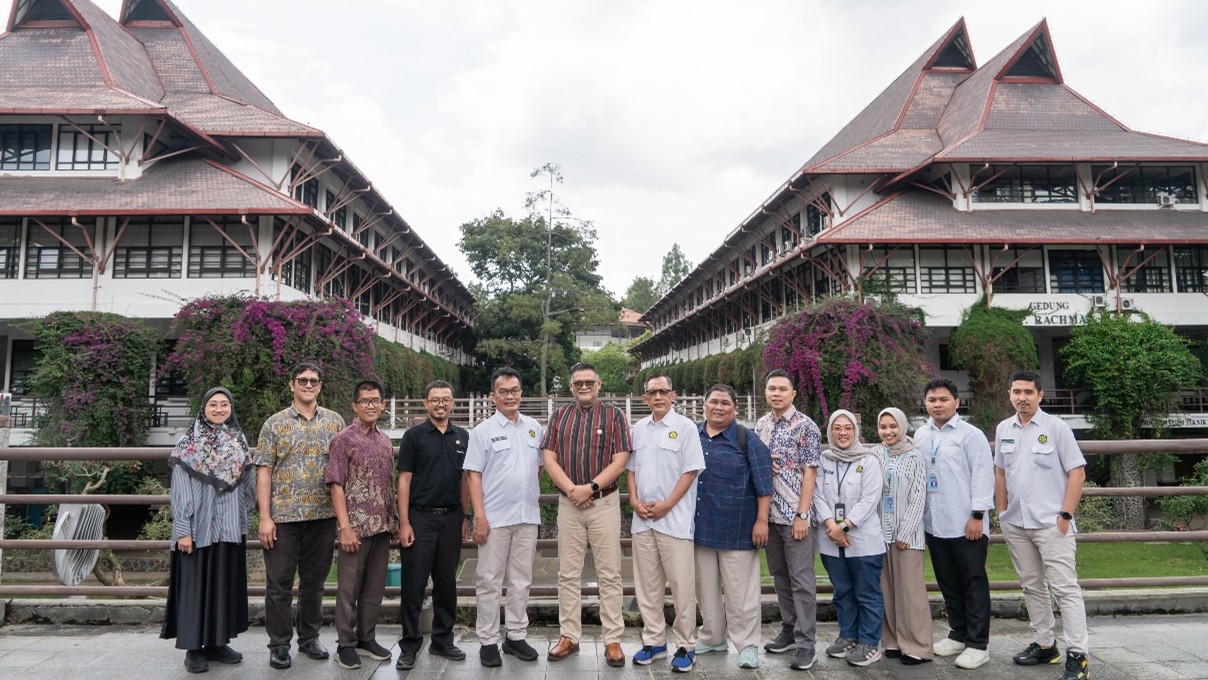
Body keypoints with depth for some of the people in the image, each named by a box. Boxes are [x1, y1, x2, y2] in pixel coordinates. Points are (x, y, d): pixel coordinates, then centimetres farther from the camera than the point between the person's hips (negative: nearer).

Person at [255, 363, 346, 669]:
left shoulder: (334, 421, 6)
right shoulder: (275, 423, 1)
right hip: (283, 516, -2)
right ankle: (279, 644, 21)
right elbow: (264, 471, -3)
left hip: (323, 516, 2)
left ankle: (309, 638, 28)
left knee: (315, 581, 12)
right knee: (279, 583, 6)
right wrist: (265, 517, -9)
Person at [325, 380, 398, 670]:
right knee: (349, 587, 5)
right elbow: (336, 485, -10)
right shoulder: (343, 439, -6)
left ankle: (367, 637, 27)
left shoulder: (386, 441, 11)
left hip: (383, 526, 5)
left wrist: (395, 521, 12)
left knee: (375, 586, 13)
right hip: (356, 525, -5)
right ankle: (345, 644, 18)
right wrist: (345, 526, -15)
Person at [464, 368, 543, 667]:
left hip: (528, 517, 4)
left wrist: (536, 500, 8)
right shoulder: (483, 431, -4)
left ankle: (516, 636, 26)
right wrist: (480, 517, -12)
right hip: (495, 519, -4)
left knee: (521, 580, 13)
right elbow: (474, 476, -7)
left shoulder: (534, 428, 8)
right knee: (490, 582, 4)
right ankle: (488, 641, 17)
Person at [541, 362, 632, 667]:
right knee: (568, 574, 9)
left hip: (605, 503, -2)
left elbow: (620, 460, -7)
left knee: (609, 574, 3)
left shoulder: (614, 415, 1)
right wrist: (571, 489, -12)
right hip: (568, 504, 3)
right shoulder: (559, 416, 8)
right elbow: (549, 458, 1)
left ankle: (613, 639, 13)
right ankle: (568, 636, 21)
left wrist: (590, 488, -15)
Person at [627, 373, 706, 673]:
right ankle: (653, 640, 25)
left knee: (681, 585, 0)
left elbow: (691, 470, -9)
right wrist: (634, 500, 0)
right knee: (646, 584, 12)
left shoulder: (685, 427, -5)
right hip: (642, 519, 5)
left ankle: (685, 646, 13)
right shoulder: (638, 429, 11)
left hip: (674, 519, -5)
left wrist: (667, 505, -13)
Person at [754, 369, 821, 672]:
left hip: (796, 515, -6)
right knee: (780, 576, 15)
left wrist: (802, 515, -16)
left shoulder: (805, 426, -8)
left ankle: (805, 643, 7)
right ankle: (789, 630, 28)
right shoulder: (761, 424, 10)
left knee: (801, 580, 0)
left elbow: (809, 472, -11)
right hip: (769, 514, 6)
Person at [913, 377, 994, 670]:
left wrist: (977, 515, -14)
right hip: (934, 524, 6)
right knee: (948, 583, 15)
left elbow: (983, 476, -10)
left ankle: (978, 643, 13)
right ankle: (959, 634, 29)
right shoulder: (921, 435, 9)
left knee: (974, 584, 4)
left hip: (966, 524, -6)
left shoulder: (971, 434, -7)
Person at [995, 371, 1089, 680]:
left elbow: (1077, 473, -7)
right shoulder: (1003, 429, 7)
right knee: (1032, 587, 14)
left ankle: (1076, 655, 4)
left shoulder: (1056, 427, -6)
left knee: (1065, 588, -4)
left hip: (1051, 523, -5)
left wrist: (1065, 515, -12)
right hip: (1015, 524, 5)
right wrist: (1002, 513, 11)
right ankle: (1044, 645, 26)